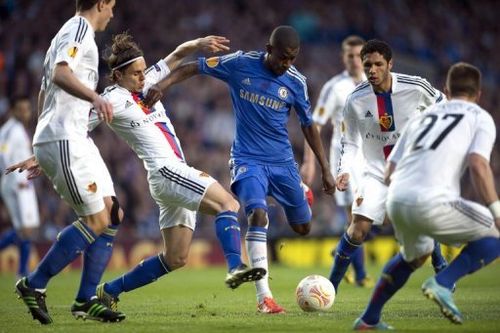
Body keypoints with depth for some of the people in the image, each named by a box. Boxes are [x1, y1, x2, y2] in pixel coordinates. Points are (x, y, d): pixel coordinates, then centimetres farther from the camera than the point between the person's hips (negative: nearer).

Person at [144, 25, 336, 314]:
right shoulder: (240, 64, -12)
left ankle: (301, 193, 50)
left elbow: (309, 125, 6)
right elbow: (194, 68, -7)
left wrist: (326, 171, 6)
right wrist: (163, 85, -23)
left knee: (303, 227, 10)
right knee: (258, 214, -27)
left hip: (283, 160, 3)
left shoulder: (296, 82, -5)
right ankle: (264, 297, -26)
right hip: (248, 159, -3)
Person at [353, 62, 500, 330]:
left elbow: (389, 174, 22)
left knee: (415, 255, 34)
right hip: (431, 204, -7)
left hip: (395, 202, 7)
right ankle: (442, 283, -9)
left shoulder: (423, 116, 26)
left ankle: (368, 320, 37)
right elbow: (478, 165, -8)